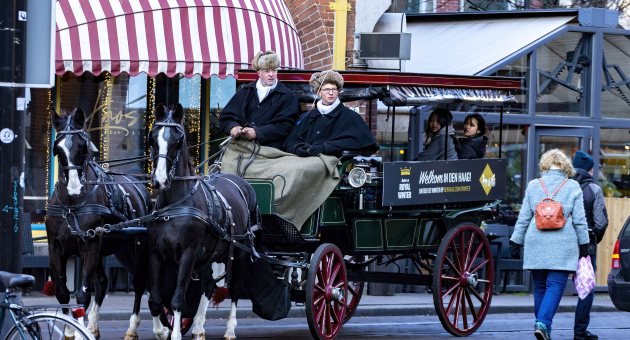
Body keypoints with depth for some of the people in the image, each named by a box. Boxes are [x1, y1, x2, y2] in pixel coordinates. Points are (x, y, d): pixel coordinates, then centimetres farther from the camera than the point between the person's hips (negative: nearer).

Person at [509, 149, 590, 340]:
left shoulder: (533, 186, 7)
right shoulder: (572, 187, 1)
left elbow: (523, 218, 9)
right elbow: (579, 220, 2)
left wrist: (515, 242, 15)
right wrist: (584, 245, 9)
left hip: (536, 245, 3)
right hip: (563, 245, -3)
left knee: (540, 287, 12)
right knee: (556, 285, -5)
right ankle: (543, 323, -23)